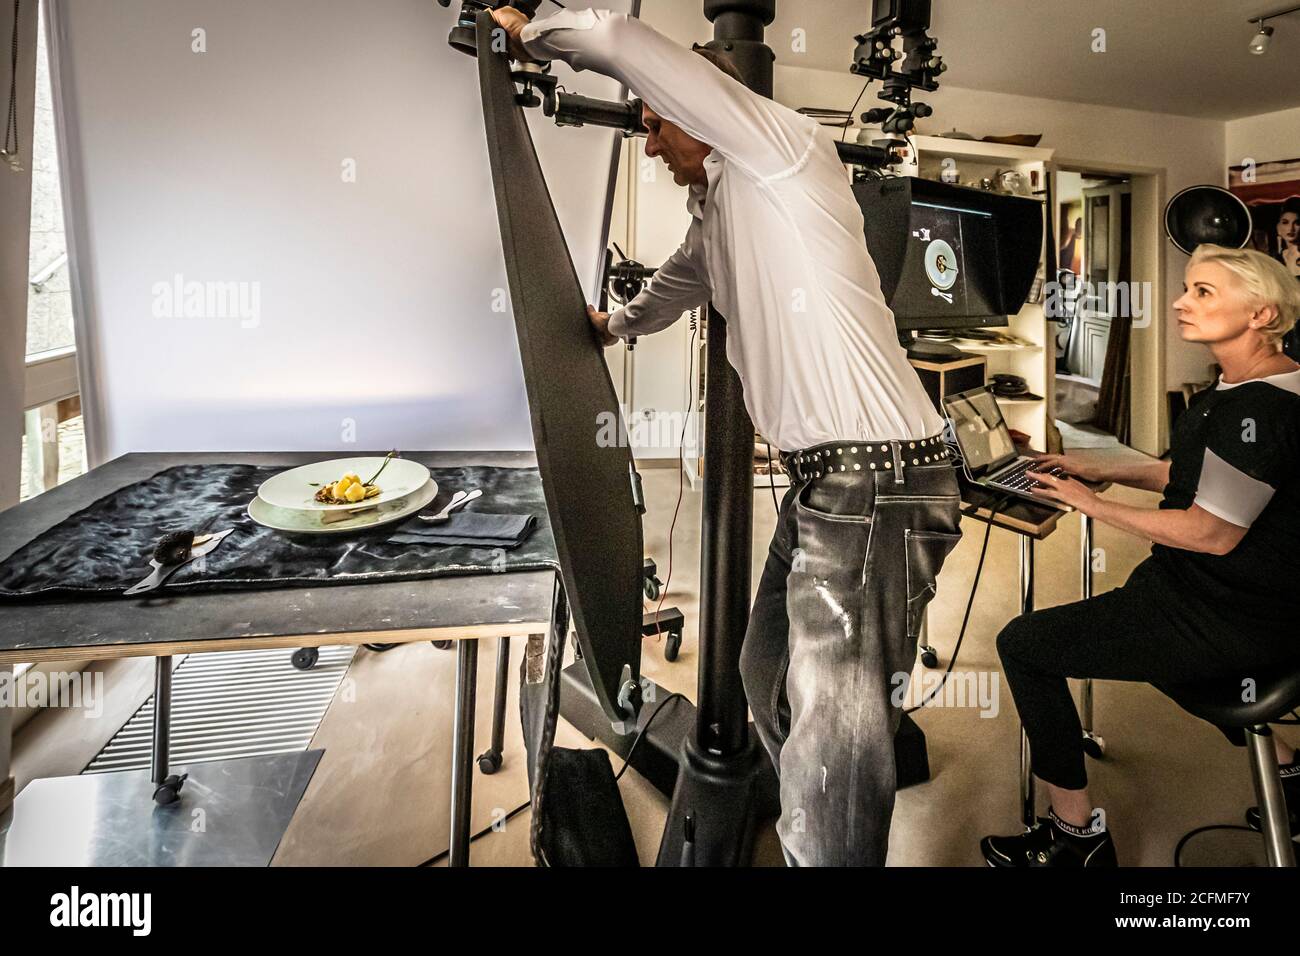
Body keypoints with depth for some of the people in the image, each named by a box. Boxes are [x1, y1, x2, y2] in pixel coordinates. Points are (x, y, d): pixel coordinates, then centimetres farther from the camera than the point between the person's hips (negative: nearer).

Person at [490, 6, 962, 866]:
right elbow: (675, 287, 44)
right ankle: (810, 835, 39)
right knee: (771, 679, 20)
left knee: (833, 738, -8)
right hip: (824, 477, 10)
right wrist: (614, 326, 61)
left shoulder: (785, 150, -4)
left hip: (879, 480, -10)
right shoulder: (715, 212, 22)